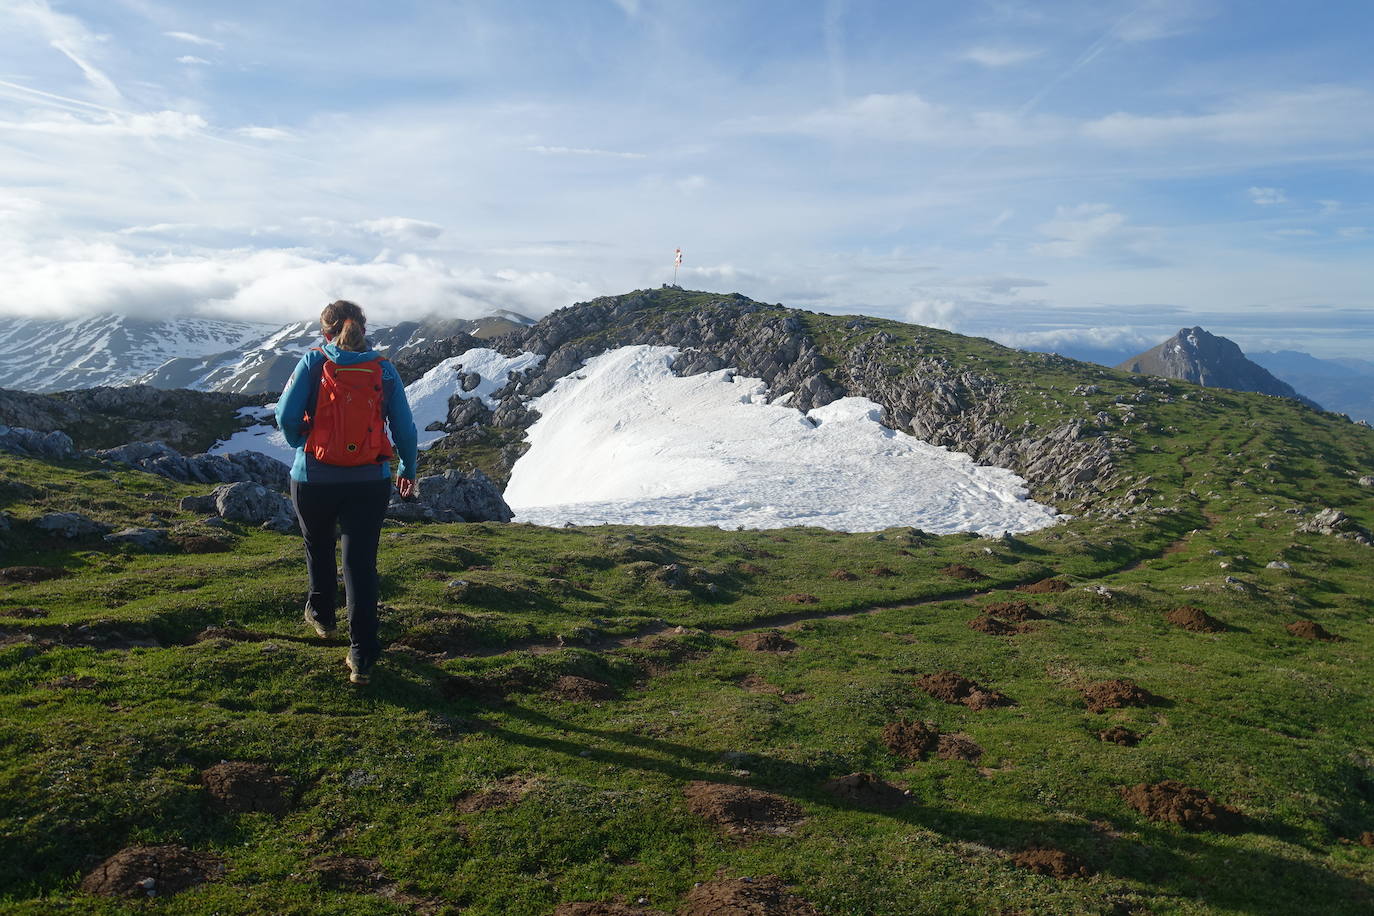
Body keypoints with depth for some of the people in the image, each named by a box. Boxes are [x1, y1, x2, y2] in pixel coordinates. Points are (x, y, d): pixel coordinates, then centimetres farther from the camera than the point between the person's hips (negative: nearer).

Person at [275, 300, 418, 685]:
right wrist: (407, 471, 16)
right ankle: (362, 656, -1)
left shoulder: (313, 362, -4)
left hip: (314, 479, 0)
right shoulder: (384, 369, 1)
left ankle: (322, 615, 47)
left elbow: (286, 415, -10)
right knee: (362, 562, 3)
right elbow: (405, 428, 2)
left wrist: (301, 444, 11)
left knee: (318, 548, 25)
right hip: (370, 481, 1)